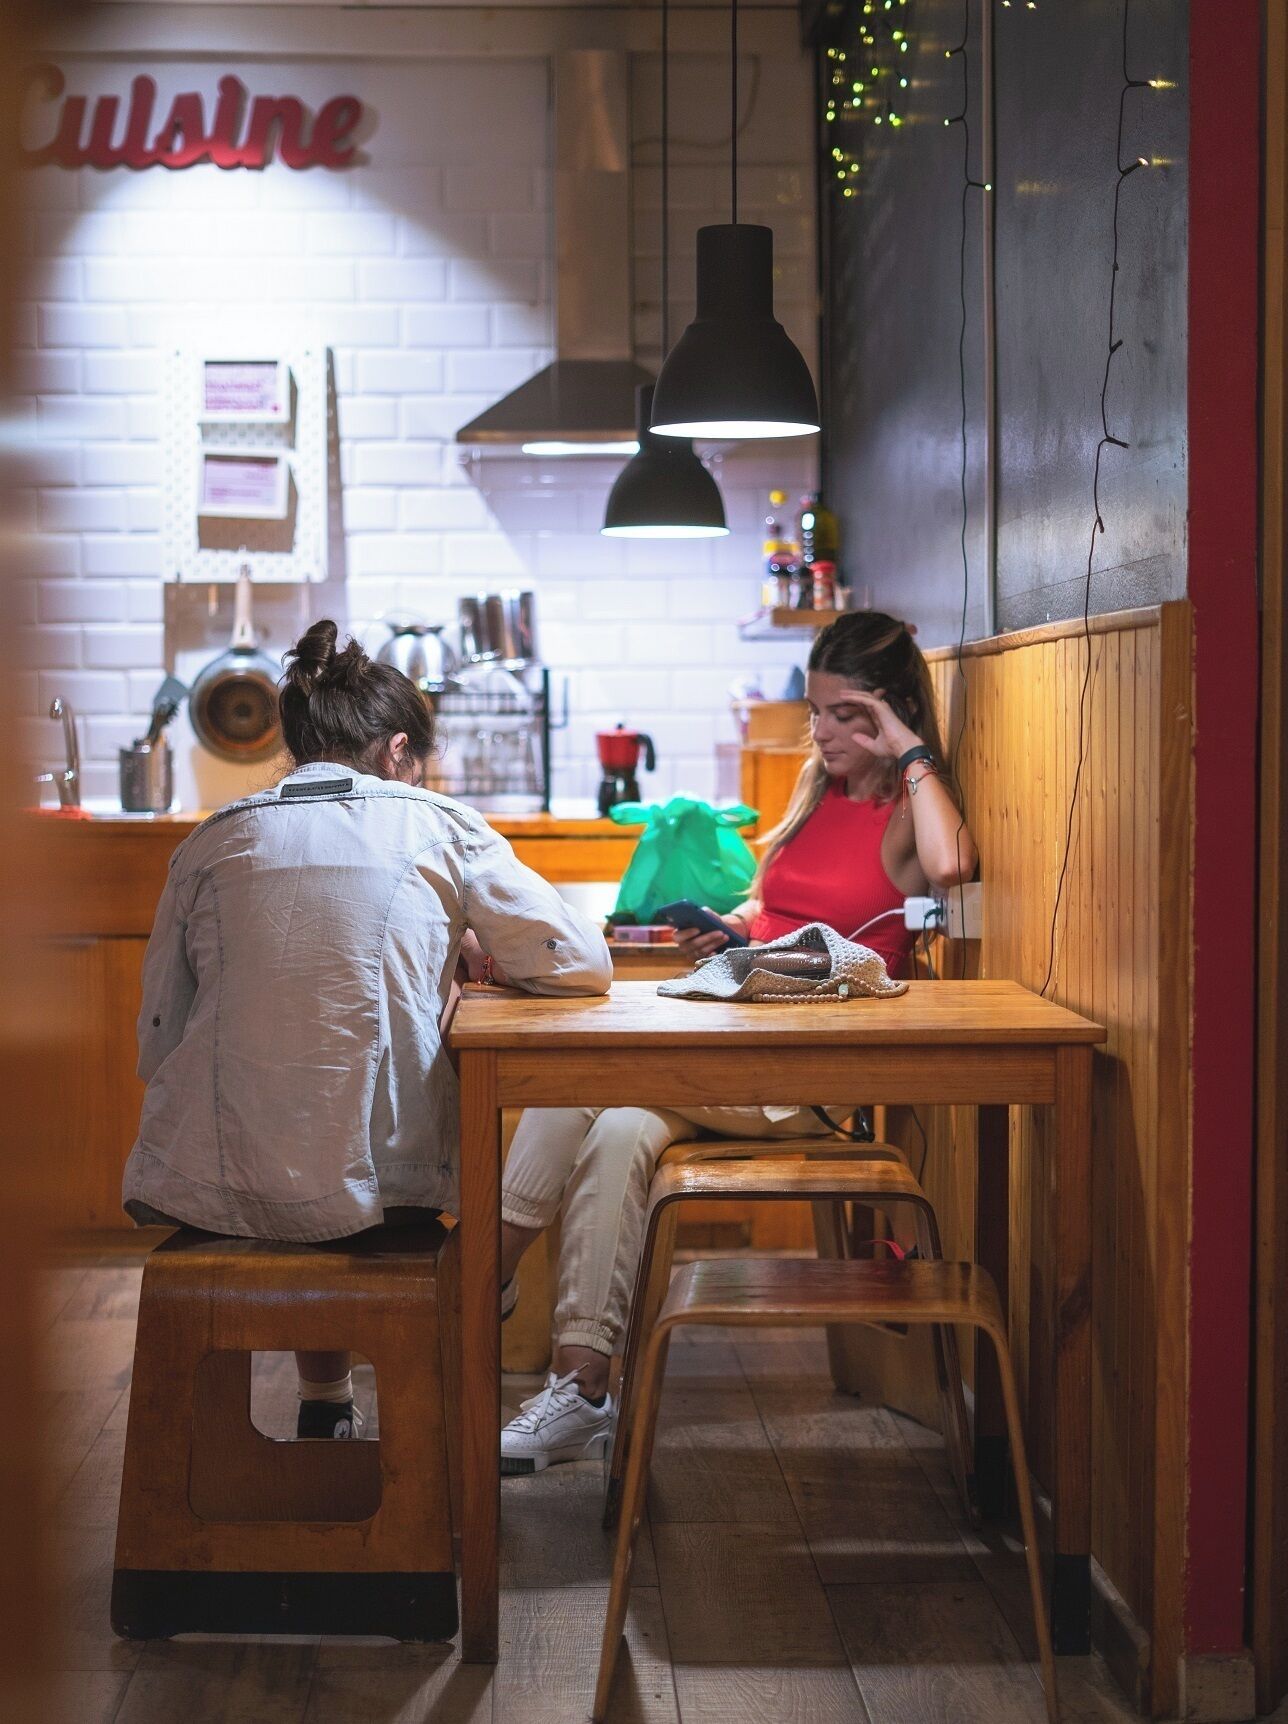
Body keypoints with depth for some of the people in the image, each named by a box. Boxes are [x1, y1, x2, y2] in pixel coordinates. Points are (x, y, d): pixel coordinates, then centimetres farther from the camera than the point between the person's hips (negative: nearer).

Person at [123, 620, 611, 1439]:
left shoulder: (211, 841, 7)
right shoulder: (438, 827, 2)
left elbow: (157, 1042, 8)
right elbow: (585, 963, 3)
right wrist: (477, 954, 21)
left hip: (209, 1190, 2)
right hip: (374, 1181, -2)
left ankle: (326, 1403, 40)